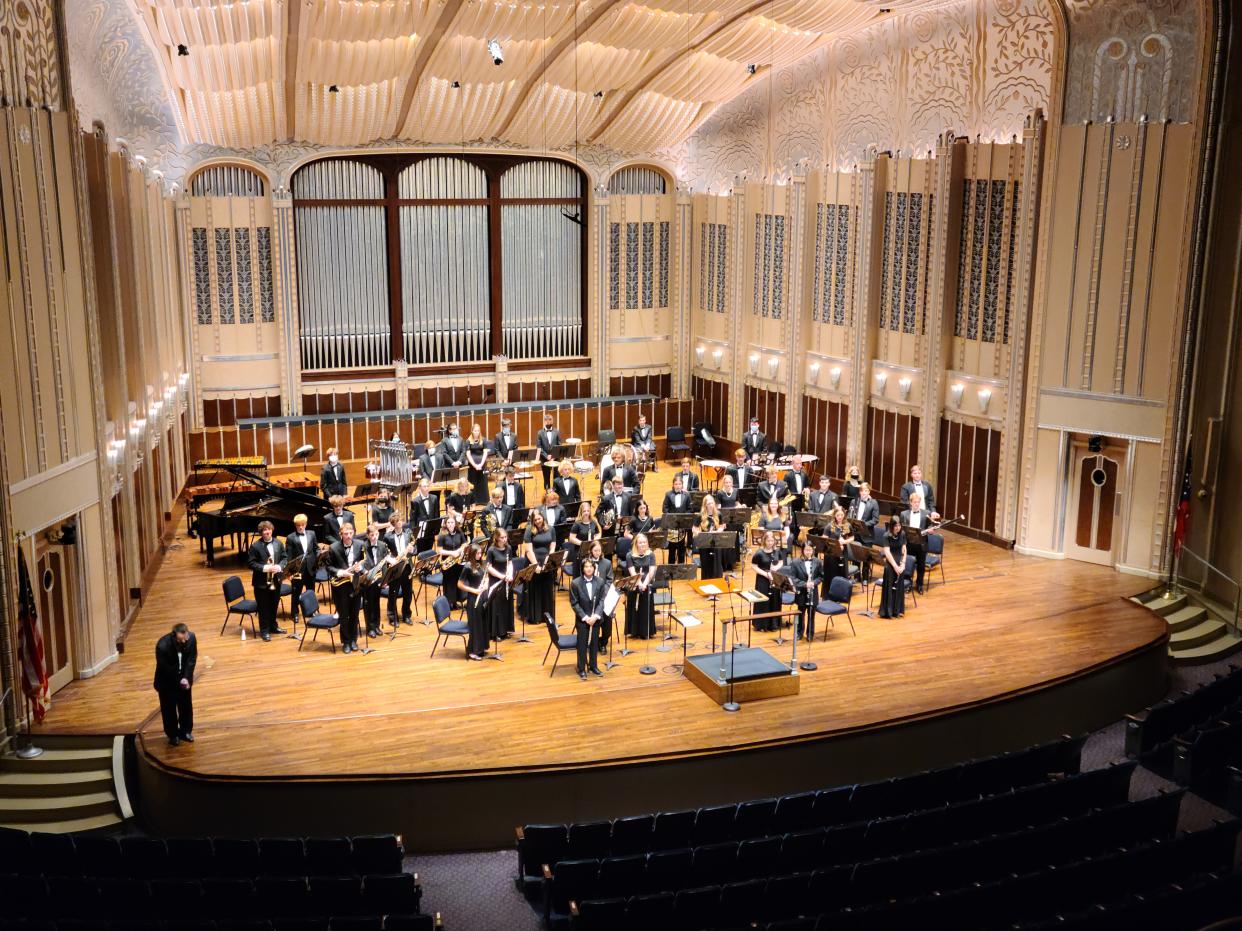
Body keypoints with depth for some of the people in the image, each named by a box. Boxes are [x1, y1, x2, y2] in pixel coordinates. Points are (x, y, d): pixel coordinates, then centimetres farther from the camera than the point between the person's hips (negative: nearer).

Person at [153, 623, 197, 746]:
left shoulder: (191, 638, -23)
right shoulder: (162, 645, -35)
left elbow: (192, 659, -12)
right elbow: (164, 668, -24)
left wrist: (186, 678, -22)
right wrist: (179, 681, -21)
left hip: (184, 678, 4)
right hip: (167, 681, -4)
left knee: (186, 705, 16)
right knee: (169, 708, 9)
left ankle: (186, 731, 35)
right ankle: (172, 735, 28)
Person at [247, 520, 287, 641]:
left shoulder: (278, 543, 3)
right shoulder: (255, 546, -11)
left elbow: (285, 558, 7)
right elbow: (251, 563, -13)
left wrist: (279, 567, -13)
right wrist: (265, 568, -24)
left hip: (275, 580, 4)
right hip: (261, 582, -4)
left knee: (274, 605, 17)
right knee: (263, 607, 4)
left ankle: (273, 626, 34)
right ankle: (264, 631, 15)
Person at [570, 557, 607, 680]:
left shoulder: (600, 582, -2)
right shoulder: (575, 583, -10)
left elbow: (601, 601, -2)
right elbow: (574, 603, -8)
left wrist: (596, 616, -16)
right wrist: (585, 617, -16)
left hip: (596, 618, 3)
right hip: (581, 619, -3)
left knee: (594, 643, 12)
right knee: (582, 644, 3)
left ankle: (593, 666, 26)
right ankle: (582, 669, 12)